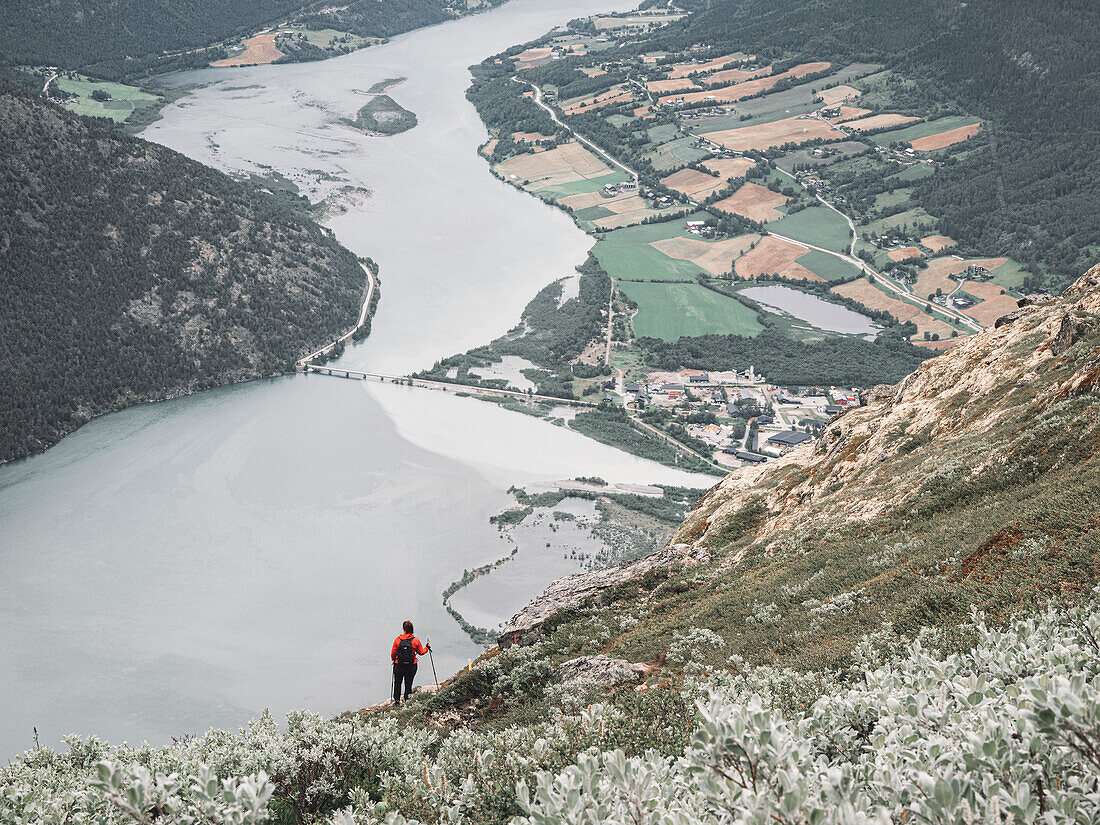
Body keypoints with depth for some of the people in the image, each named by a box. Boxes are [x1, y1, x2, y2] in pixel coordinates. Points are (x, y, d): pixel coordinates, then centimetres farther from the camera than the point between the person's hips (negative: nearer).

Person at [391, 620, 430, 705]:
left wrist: (393, 660, 20)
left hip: (399, 666, 0)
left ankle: (397, 700, 19)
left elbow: (393, 653, -1)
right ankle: (407, 699, 13)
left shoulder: (398, 640, -10)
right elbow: (421, 652, 5)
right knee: (408, 684, 12)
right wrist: (427, 647, 25)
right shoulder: (416, 640, -9)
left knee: (397, 683, 17)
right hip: (411, 667, 0)